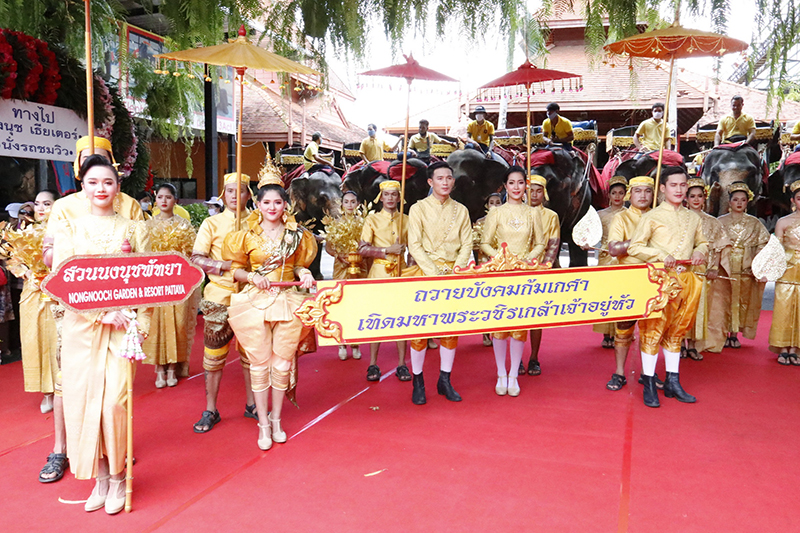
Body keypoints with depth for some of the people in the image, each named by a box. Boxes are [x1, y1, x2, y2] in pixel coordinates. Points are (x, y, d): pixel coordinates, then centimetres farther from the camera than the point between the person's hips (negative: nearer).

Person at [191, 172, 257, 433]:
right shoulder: (212, 223, 2)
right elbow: (196, 259, -5)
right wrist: (227, 265, -17)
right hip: (220, 296, -2)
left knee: (250, 351, 9)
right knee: (214, 354, 3)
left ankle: (251, 404, 25)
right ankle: (210, 411, 15)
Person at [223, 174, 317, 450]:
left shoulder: (297, 234, 6)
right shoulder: (247, 236, 2)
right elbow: (236, 270, 6)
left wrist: (303, 272, -5)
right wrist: (251, 276, -14)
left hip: (288, 301, 2)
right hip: (256, 302, -1)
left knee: (283, 363, 6)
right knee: (260, 363, 3)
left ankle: (276, 418, 24)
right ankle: (263, 424, 16)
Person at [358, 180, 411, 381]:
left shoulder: (406, 220, 10)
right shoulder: (372, 219, 4)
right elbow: (363, 249, -4)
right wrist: (388, 250, -12)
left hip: (401, 272, 2)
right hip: (379, 271, -2)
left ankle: (402, 364, 8)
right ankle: (373, 364, 9)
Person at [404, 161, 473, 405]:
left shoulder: (461, 210, 11)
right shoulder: (418, 208, 2)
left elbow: (467, 244, 7)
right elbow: (415, 245, -4)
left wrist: (455, 271, -9)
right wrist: (434, 273, -14)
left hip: (453, 273, 3)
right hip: (425, 272, -3)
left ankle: (445, 380, 15)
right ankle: (418, 382, 7)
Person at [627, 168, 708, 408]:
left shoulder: (694, 218, 14)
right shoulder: (652, 217, -2)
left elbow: (703, 242, 25)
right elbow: (634, 247, -5)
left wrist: (700, 251, 3)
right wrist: (661, 255, -17)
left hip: (686, 280, 5)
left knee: (676, 331, 12)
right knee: (653, 329, -4)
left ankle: (673, 382, 21)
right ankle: (649, 386, 4)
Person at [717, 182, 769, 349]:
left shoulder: (755, 223, 9)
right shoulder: (721, 221, 6)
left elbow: (762, 245, 6)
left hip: (746, 268, 1)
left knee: (743, 301, 3)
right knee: (725, 300, -2)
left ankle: (735, 334, 12)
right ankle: (724, 334, 8)